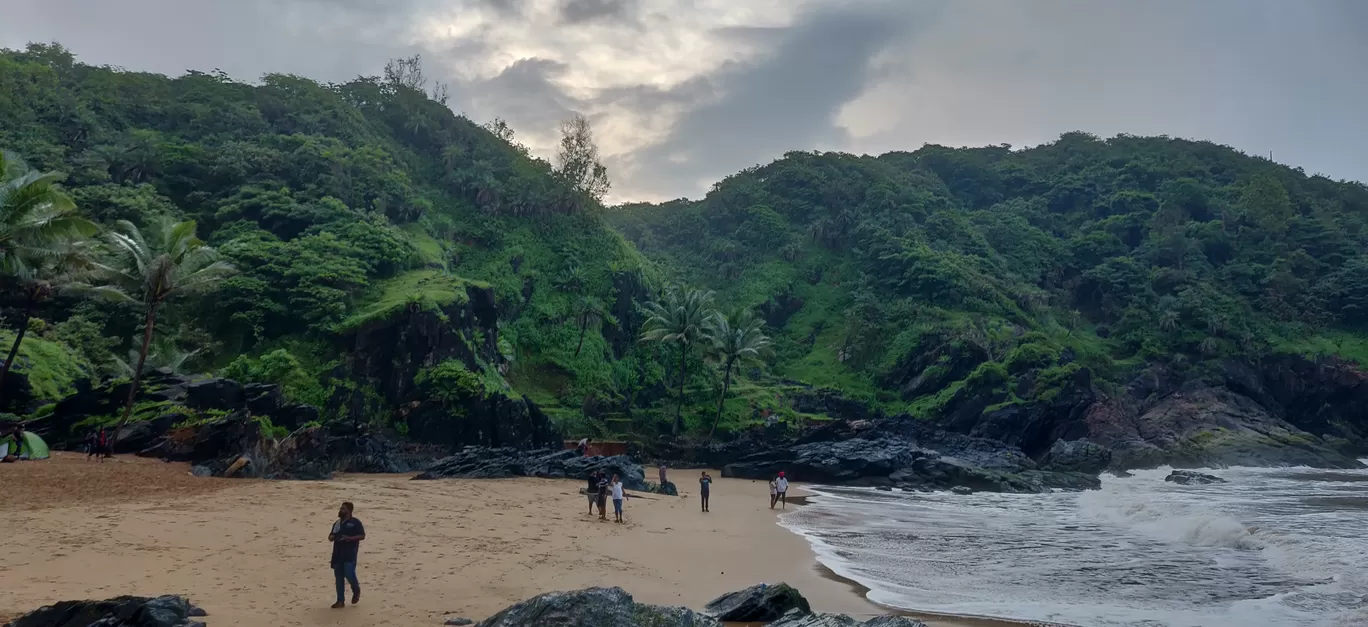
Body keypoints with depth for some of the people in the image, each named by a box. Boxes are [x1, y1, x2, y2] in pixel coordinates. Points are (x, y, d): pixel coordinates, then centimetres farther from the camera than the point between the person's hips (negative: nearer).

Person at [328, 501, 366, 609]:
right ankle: (340, 601, 13)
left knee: (349, 574, -15)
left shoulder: (355, 522, -3)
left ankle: (356, 591, 16)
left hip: (350, 554, -6)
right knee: (339, 577, 6)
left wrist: (350, 538, -21)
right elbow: (331, 536, 24)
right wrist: (331, 537, -1)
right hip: (337, 554, 7)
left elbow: (362, 536, -8)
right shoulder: (337, 523, 17)